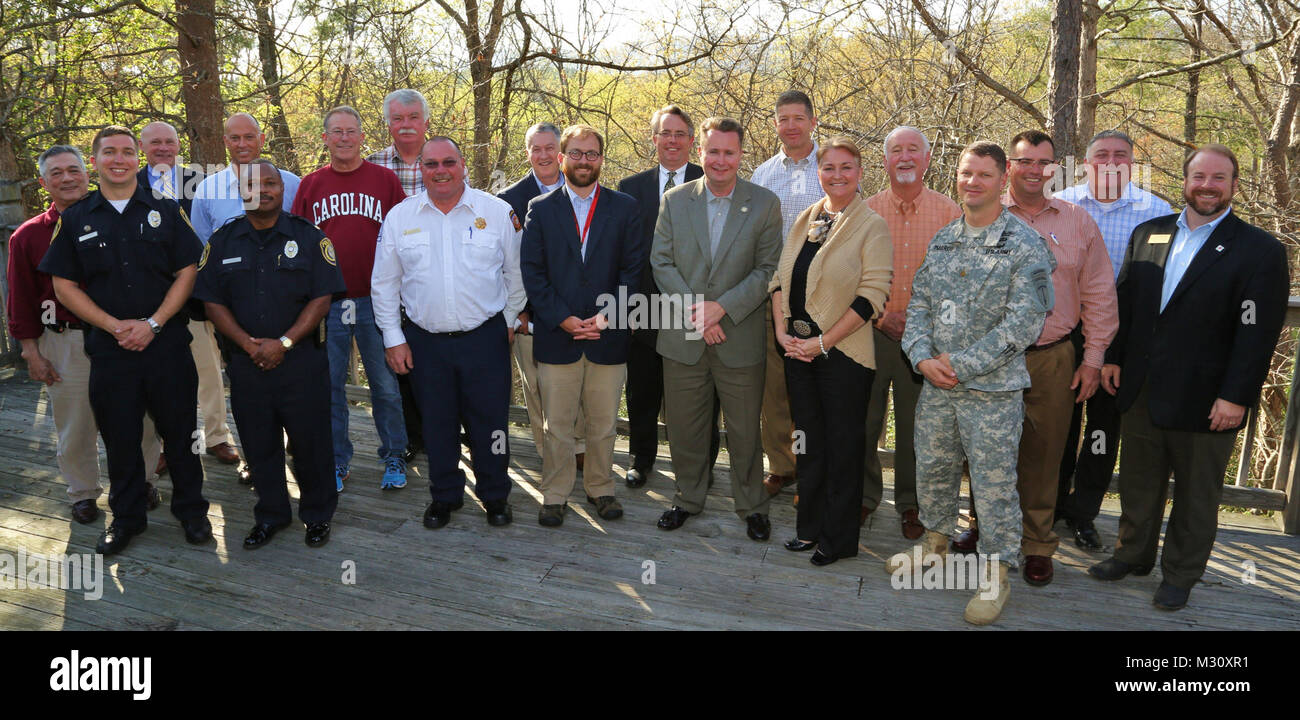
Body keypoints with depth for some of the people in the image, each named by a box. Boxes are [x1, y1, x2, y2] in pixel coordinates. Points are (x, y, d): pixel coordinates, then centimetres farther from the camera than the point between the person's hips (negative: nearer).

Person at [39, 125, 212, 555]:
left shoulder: (165, 211, 5)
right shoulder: (76, 220, 7)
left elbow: (187, 273, 1)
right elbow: (64, 286, 5)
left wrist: (152, 324, -10)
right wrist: (115, 326, -8)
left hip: (167, 343, -1)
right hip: (109, 348, 1)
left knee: (180, 431, 5)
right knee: (119, 436, 9)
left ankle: (191, 511, 20)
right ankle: (127, 517, 25)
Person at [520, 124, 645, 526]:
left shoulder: (624, 207, 7)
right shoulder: (540, 209, 6)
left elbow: (633, 268, 2)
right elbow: (531, 271, 0)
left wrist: (607, 315, -10)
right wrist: (563, 319, -10)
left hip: (608, 337, 1)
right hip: (556, 337, 0)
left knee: (603, 425, 10)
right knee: (557, 427, 6)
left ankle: (600, 488, 26)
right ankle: (554, 496, 19)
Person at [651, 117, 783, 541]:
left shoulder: (765, 204, -1)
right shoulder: (675, 200, 4)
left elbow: (768, 270, -5)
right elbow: (661, 262, 1)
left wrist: (722, 307, -16)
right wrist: (693, 309, -13)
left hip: (740, 338, -2)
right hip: (682, 338, 2)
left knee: (744, 431, 8)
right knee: (684, 427, 12)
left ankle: (752, 506, 26)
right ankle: (688, 498, 32)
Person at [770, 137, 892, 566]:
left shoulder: (872, 226, -7)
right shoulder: (805, 220, 10)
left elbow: (872, 296, -14)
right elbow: (780, 278, 12)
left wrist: (822, 342, -16)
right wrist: (782, 329, -3)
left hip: (843, 353, -5)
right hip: (797, 349, 6)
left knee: (843, 446, 5)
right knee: (809, 441, 15)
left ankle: (838, 538, 20)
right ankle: (810, 527, 30)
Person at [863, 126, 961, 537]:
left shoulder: (948, 213, 2)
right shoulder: (867, 211, 3)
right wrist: (881, 315, -10)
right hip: (873, 330, 1)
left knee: (916, 423, 7)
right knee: (864, 418, 7)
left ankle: (911, 502, 23)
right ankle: (865, 495, 25)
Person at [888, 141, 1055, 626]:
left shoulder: (1024, 245, -9)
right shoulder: (942, 240, 9)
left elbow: (1024, 321, -15)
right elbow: (919, 303, 10)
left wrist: (961, 364, -16)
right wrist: (923, 357, -7)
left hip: (993, 389, -5)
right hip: (936, 384, 6)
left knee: (994, 484, 4)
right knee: (932, 469, 18)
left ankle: (995, 574, 20)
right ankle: (935, 543, 40)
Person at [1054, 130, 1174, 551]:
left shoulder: (1156, 212, 0)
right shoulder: (1059, 205, 2)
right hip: (1063, 330, 0)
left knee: (1105, 428, 9)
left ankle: (1082, 514, 25)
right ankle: (1050, 506, 28)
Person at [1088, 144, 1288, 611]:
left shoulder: (1260, 251, -8)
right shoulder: (1148, 234, 6)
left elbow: (1257, 335, -12)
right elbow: (1125, 302, 11)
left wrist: (1236, 397, -16)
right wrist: (1113, 357, 6)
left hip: (1203, 403, -4)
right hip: (1141, 392, 4)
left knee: (1196, 493, 12)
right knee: (1138, 481, 18)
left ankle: (1181, 574, 28)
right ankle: (1134, 554, 37)